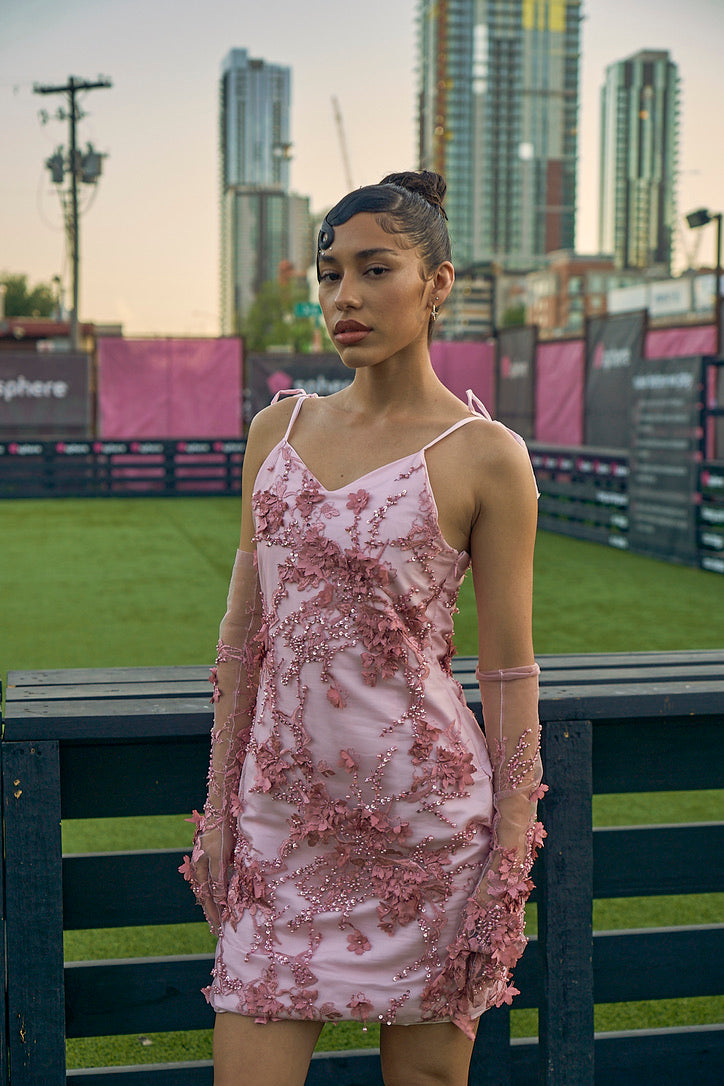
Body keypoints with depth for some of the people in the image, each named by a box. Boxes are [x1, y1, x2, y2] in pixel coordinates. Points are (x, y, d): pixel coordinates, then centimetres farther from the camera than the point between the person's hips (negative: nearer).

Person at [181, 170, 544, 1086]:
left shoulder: (486, 456, -5)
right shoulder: (280, 427, 8)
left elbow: (508, 671, -4)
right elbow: (244, 629, 9)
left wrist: (511, 857, -6)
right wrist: (219, 806, 8)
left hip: (424, 812, -3)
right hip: (282, 812, 4)